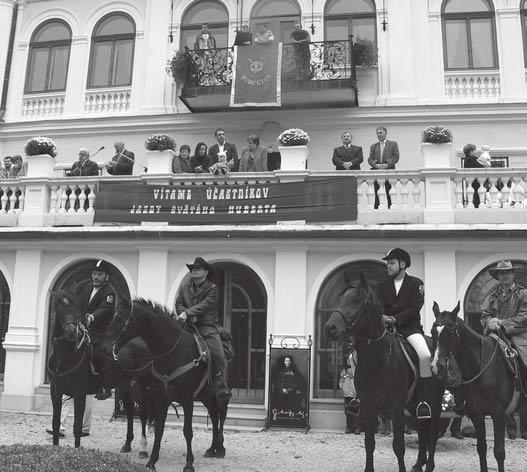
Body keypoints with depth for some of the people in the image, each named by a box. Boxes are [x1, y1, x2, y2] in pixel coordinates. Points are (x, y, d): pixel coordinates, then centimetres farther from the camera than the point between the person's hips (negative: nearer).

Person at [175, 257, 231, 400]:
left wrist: (187, 312, -24)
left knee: (219, 355, -17)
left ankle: (221, 388, -6)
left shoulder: (212, 289, 1)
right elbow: (178, 304, 9)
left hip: (207, 327, -3)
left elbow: (204, 306, -12)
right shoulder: (185, 286, 15)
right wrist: (187, 315, -11)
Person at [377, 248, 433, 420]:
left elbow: (415, 308, -6)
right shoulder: (382, 286, 16)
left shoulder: (416, 283, 6)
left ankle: (424, 401, -18)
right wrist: (383, 317, -16)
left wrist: (395, 319, -19)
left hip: (410, 327, -3)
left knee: (425, 355, -27)